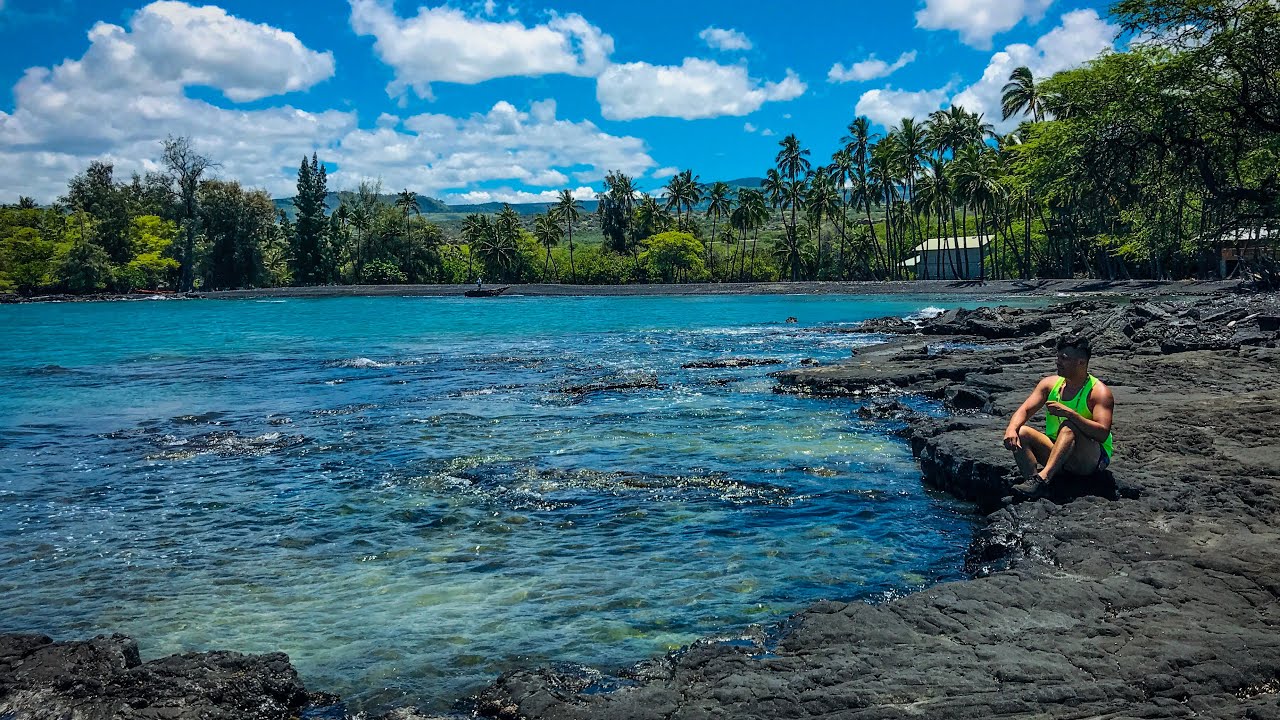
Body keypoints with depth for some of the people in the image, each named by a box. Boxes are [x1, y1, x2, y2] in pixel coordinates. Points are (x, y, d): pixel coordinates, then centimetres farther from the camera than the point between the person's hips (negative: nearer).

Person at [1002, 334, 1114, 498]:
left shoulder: (1099, 392, -12)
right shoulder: (1050, 383, 4)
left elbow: (1103, 433, -25)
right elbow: (1024, 410, -4)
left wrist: (1069, 413, -36)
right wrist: (1012, 429, -27)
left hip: (1092, 459, -5)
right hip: (1056, 451, 5)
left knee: (1069, 426, -33)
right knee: (1021, 433, -18)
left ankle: (1043, 478, -49)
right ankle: (1033, 485, -37)